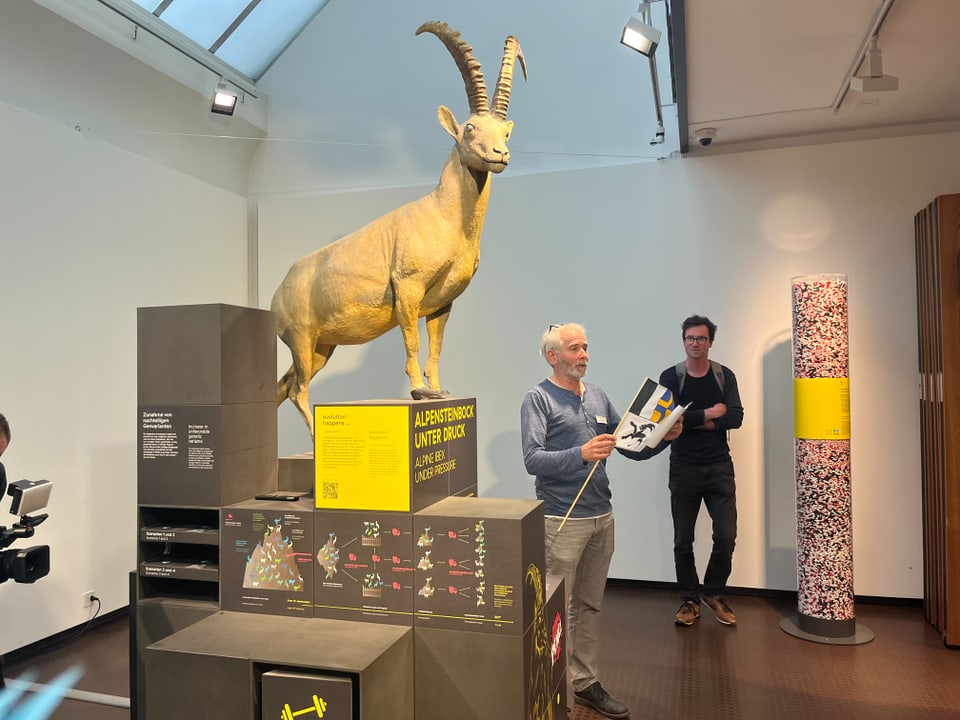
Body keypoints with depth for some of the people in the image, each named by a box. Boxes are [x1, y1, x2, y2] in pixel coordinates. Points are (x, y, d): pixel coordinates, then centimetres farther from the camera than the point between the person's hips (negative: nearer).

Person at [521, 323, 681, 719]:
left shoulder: (598, 395, 11)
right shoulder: (538, 398, -8)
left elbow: (632, 447, 15)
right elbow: (533, 460, -19)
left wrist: (664, 437, -3)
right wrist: (581, 454, -32)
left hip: (602, 517, 7)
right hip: (562, 520, -6)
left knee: (590, 606, 16)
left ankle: (585, 682, 30)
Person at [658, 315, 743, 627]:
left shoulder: (725, 376, 5)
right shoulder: (670, 377, -1)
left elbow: (736, 418, -8)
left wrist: (693, 420, -14)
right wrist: (708, 414, -10)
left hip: (719, 466, 1)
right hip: (683, 467, -1)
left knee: (726, 536, -1)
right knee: (683, 541, 6)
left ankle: (713, 592, 24)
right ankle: (690, 600, 24)